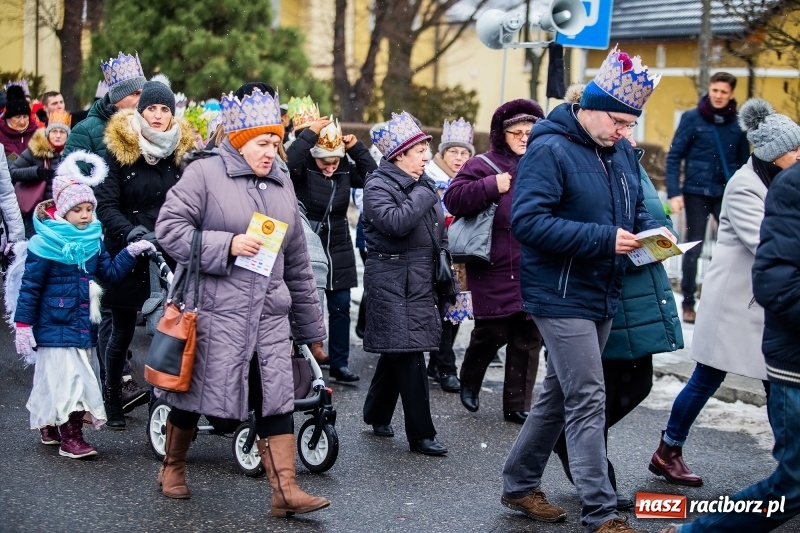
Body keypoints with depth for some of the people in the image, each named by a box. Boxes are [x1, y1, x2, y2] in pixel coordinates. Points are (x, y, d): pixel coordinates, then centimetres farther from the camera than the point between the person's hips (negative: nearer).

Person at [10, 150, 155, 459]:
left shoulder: (93, 241, 6)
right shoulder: (45, 245, -12)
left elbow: (110, 272, 9)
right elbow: (30, 287, -10)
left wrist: (131, 253, -4)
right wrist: (23, 325, -11)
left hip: (84, 326, 6)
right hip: (56, 327, -6)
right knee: (67, 378, -8)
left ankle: (49, 428, 28)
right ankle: (70, 438, -1)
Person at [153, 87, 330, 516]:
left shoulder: (282, 185, 15)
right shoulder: (204, 173, -4)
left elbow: (297, 264, 19)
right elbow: (169, 228, -12)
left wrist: (310, 327, 19)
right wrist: (227, 245, -19)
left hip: (268, 316, 5)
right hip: (212, 311, -5)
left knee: (276, 397, -3)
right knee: (193, 391, 7)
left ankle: (284, 488, -3)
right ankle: (173, 468, 29)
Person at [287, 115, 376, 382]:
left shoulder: (346, 169, 2)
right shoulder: (302, 169, -11)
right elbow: (288, 162, -30)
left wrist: (357, 148, -8)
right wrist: (310, 133, -30)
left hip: (339, 250, 4)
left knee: (340, 306, 7)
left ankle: (339, 363, 15)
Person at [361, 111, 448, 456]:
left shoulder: (422, 183, 15)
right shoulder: (378, 185, -9)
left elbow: (437, 232, 23)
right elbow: (396, 222, -27)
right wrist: (424, 195, -16)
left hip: (419, 278, 8)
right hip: (391, 278, -8)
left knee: (397, 351, 15)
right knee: (408, 353, -10)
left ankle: (377, 415, 30)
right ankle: (421, 434, -7)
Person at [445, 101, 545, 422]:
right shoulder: (484, 165, -1)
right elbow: (454, 198, -11)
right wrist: (492, 186, -18)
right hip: (495, 271, -4)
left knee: (528, 338, 6)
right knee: (492, 332, -2)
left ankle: (518, 405, 16)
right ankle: (469, 381, 28)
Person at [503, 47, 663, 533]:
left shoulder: (622, 153, 9)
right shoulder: (550, 151, -15)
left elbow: (637, 208, 22)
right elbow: (528, 221, -23)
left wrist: (651, 232, -2)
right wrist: (604, 238, -25)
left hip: (603, 296, 8)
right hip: (562, 296, -8)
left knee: (560, 396, 16)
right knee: (588, 401, -8)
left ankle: (520, 485, 30)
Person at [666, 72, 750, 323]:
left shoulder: (737, 123, 3)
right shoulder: (692, 118, -4)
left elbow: (743, 161, 9)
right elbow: (674, 156, -4)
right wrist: (674, 193, -11)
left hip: (728, 194, 2)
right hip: (696, 193, -2)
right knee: (694, 249, 5)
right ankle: (688, 304, 15)